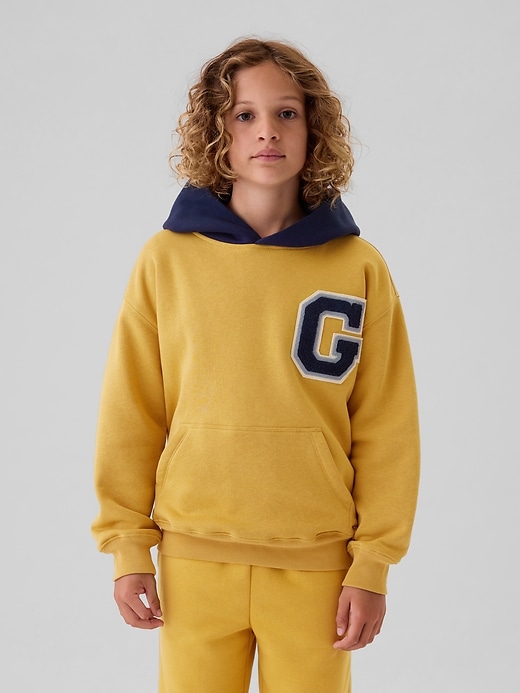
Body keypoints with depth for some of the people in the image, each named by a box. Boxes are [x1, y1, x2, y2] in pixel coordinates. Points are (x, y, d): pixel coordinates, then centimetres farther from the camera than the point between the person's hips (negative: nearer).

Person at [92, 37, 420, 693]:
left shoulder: (359, 267, -2)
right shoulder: (167, 259, -2)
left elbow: (386, 428, 0)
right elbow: (130, 415, 2)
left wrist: (372, 564, -3)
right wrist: (127, 547, 1)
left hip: (316, 564, 0)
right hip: (194, 559, 0)